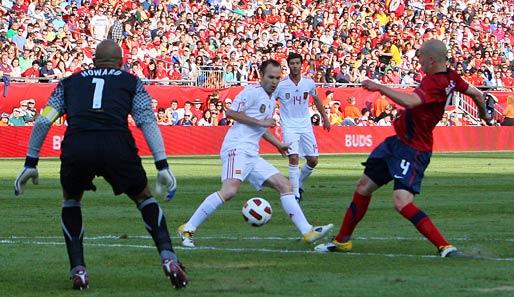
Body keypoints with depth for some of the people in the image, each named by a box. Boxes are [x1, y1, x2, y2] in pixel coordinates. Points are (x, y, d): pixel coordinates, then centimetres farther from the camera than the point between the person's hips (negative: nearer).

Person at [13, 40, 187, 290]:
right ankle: (168, 257, 4)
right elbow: (148, 122, 12)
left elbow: (43, 121, 20)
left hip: (76, 146, 1)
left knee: (71, 201, 29)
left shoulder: (70, 82, 28)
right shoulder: (131, 82, 24)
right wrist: (162, 166, 8)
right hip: (117, 145, -1)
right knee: (144, 198, 22)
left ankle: (78, 270, 17)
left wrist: (30, 164, 23)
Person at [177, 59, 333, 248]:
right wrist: (261, 122, -10)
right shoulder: (253, 92, -3)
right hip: (237, 148, -10)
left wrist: (278, 144, 31)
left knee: (285, 186, 4)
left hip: (252, 155, 10)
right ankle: (188, 229, -21)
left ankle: (307, 232, 3)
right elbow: (231, 112, -12)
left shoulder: (271, 101, 25)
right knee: (230, 190, -28)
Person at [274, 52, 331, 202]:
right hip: (289, 126, -4)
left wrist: (325, 118, 22)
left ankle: (298, 183, 27)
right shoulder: (281, 84, -11)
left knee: (313, 160, 2)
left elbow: (316, 99, 18)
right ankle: (295, 193, -12)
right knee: (294, 158, -20)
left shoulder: (309, 83, 0)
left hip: (305, 126, 4)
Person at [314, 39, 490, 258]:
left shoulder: (434, 82, -25)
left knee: (402, 202, -23)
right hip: (398, 141, 11)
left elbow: (409, 101, -41)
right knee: (364, 186, 17)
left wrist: (380, 88, -30)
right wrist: (484, 115, 36)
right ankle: (342, 241, 31)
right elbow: (477, 94, 16)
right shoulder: (450, 77, 3)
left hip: (413, 149, -11)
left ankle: (444, 247, -19)